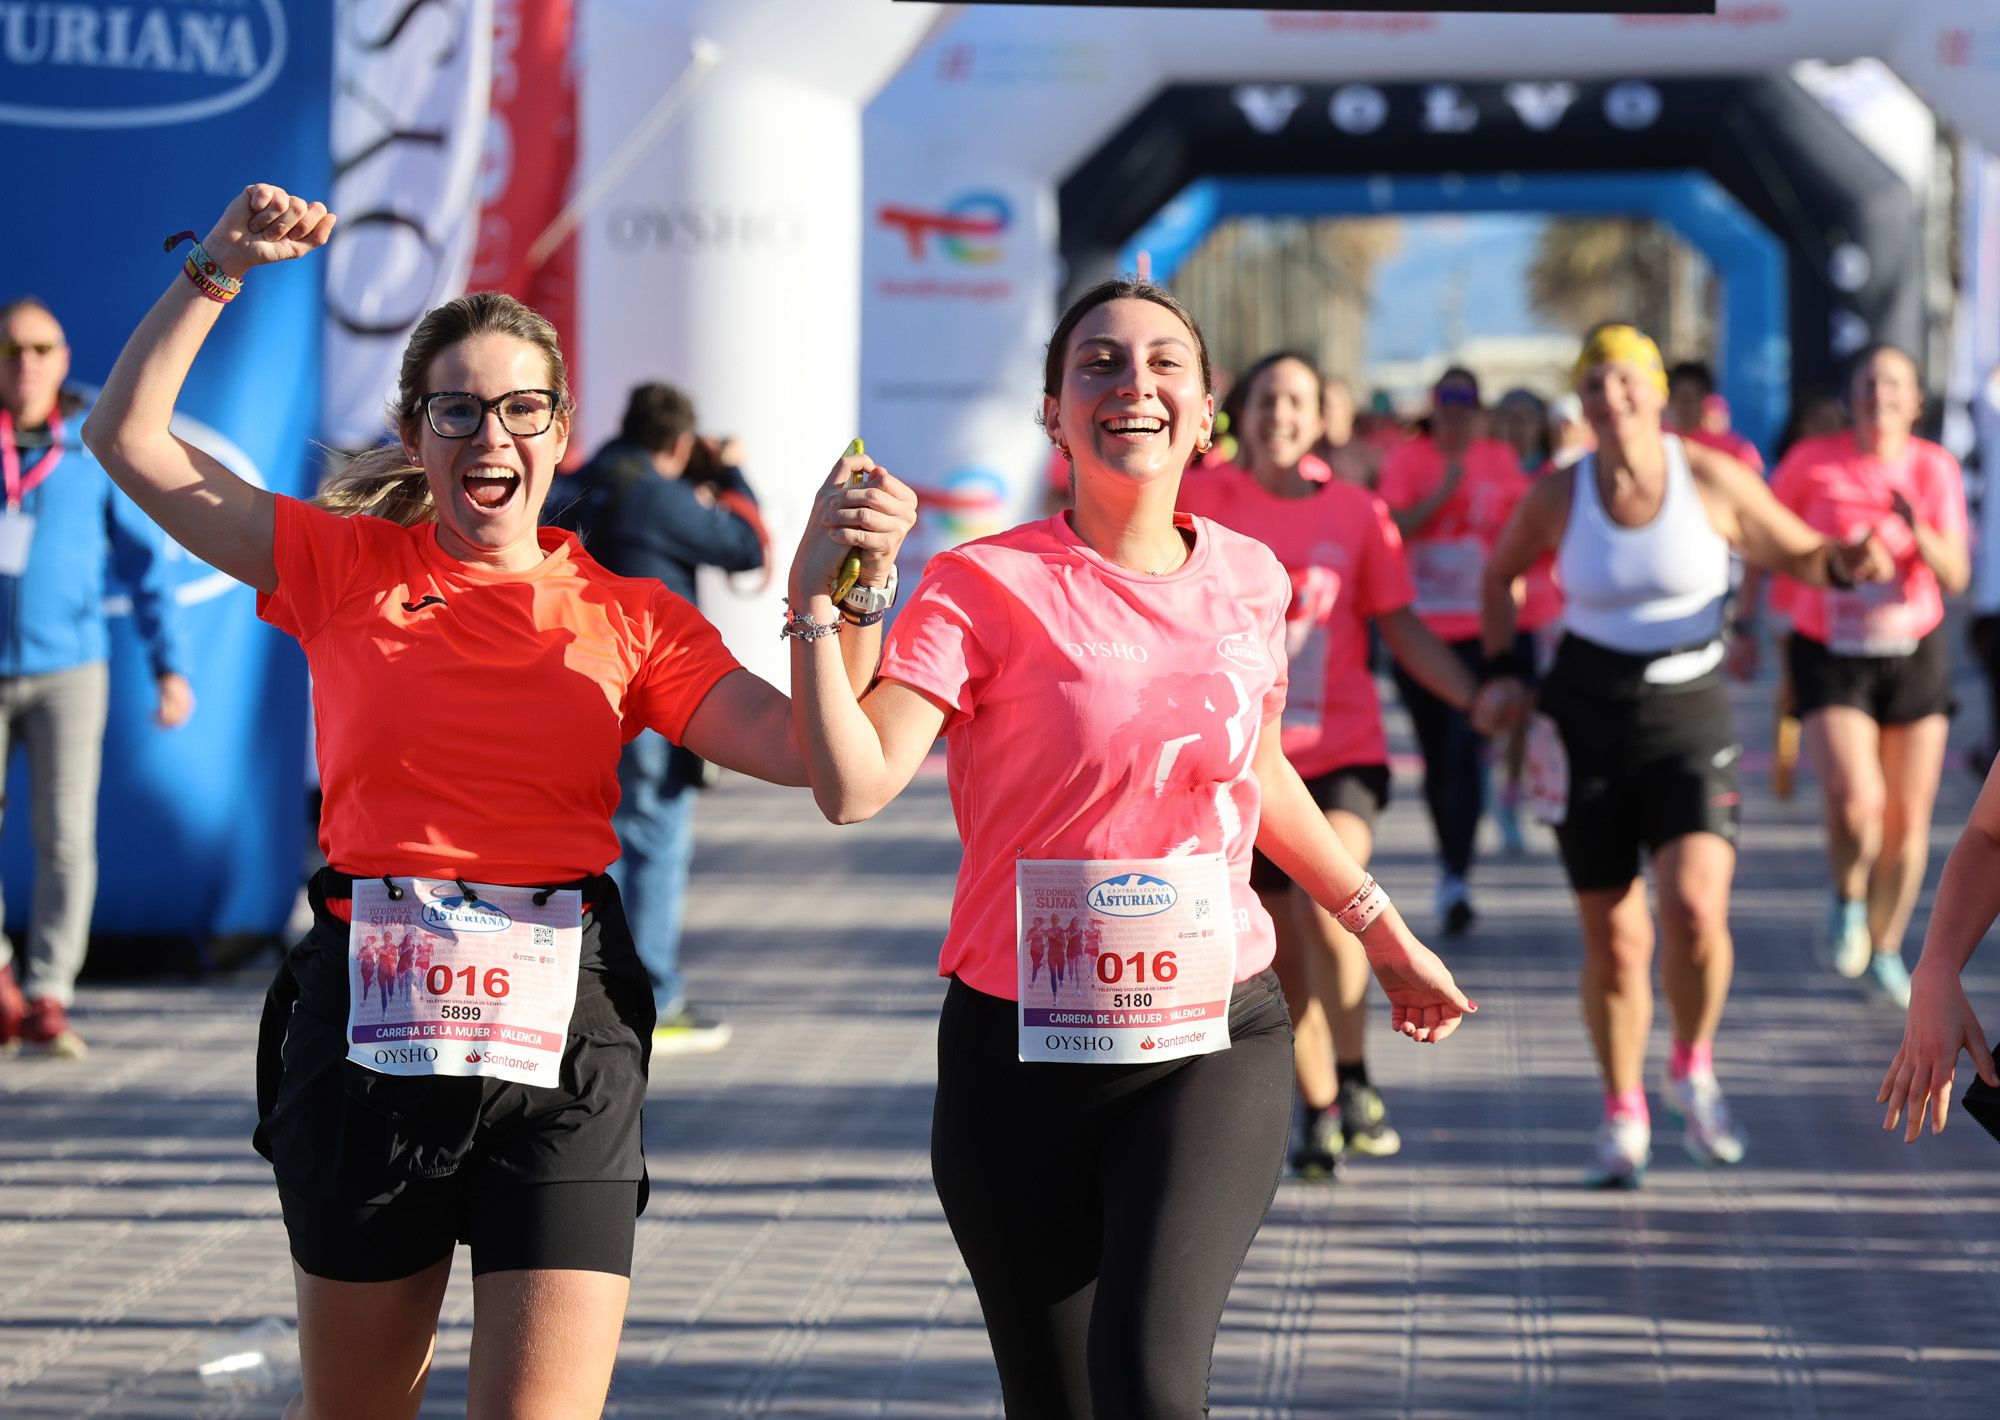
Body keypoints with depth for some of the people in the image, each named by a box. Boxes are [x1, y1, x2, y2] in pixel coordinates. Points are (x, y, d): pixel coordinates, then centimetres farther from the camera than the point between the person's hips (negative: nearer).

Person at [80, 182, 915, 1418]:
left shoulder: (629, 619, 6)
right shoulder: (346, 570, 6)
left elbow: (801, 749, -5)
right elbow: (130, 439, 3)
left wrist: (851, 591, -18)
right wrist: (217, 273, -3)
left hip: (563, 1035, -1)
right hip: (370, 1022, 1)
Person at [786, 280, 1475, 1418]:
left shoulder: (1249, 580, 4)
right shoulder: (988, 586, -8)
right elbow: (856, 785, -21)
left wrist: (1385, 932, 31)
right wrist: (817, 598, -26)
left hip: (1216, 1045, 1)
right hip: (1022, 1054, -1)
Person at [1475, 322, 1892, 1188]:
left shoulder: (1712, 481, -7)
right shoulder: (1556, 498, -3)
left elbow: (1800, 555, 4)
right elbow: (1500, 573, 15)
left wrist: (1845, 565, -17)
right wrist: (1501, 671, 4)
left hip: (1689, 726, -1)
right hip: (1587, 726, 1)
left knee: (1695, 906, -22)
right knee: (1613, 939, 5)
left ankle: (1692, 1069, 6)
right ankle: (1622, 1117, 26)